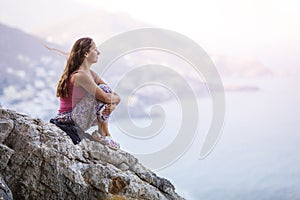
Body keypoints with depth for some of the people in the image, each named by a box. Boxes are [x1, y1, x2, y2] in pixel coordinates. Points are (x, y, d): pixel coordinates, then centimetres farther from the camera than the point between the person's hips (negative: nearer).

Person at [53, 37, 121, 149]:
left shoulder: (91, 74, 12)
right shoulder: (79, 76, -19)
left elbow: (115, 96, 8)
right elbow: (105, 97, -25)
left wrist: (112, 105, -14)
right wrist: (116, 98, -4)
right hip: (68, 120, -10)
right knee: (104, 89, -17)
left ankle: (102, 133, 0)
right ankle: (103, 134, -8)